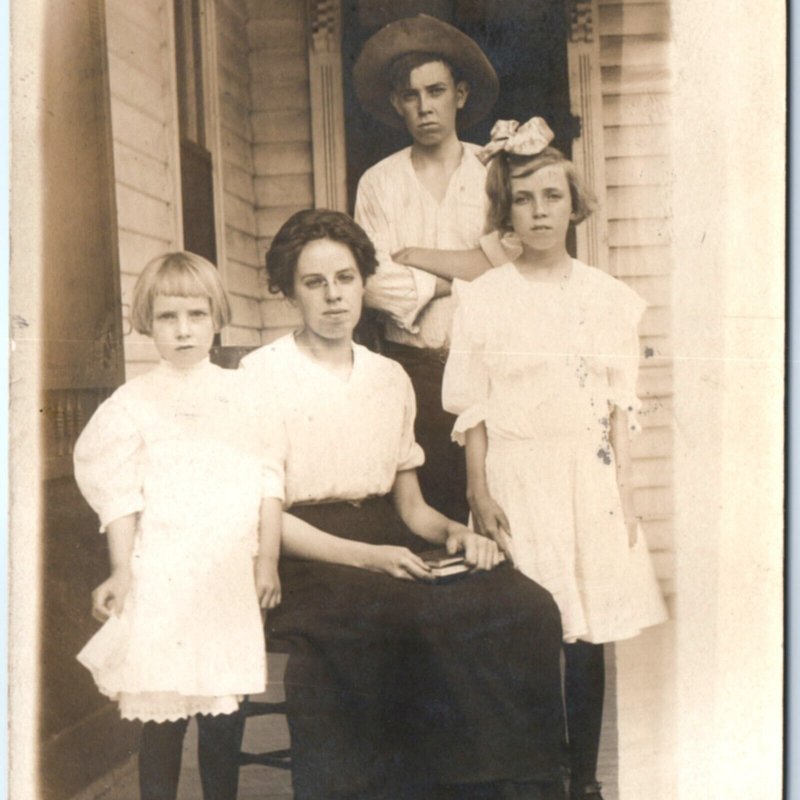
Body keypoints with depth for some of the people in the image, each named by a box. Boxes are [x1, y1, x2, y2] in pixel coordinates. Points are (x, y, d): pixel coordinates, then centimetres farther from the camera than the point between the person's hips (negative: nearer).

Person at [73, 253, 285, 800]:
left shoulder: (245, 394, 6)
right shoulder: (134, 402, 2)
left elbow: (270, 480, 5)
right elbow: (120, 494, 3)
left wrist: (268, 560, 1)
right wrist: (121, 572, 1)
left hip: (234, 576, 2)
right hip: (164, 579, -1)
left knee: (226, 709, 9)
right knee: (164, 717, 3)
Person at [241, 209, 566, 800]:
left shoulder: (391, 378, 18)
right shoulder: (261, 375, 2)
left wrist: (454, 533, -4)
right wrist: (364, 556, -17)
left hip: (388, 546, 5)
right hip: (306, 557, -4)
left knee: (525, 607, -21)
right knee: (408, 618, -35)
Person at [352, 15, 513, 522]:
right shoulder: (378, 183, 8)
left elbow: (511, 268, -6)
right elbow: (375, 284, -5)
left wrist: (416, 257, -4)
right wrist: (463, 277, -4)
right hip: (414, 366, 0)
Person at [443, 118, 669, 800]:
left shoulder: (608, 296, 8)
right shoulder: (483, 298, 2)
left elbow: (621, 401, 7)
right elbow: (471, 406, 1)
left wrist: (623, 489, 2)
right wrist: (480, 492, -4)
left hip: (588, 476, 2)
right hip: (515, 477, -1)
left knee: (588, 632, 4)